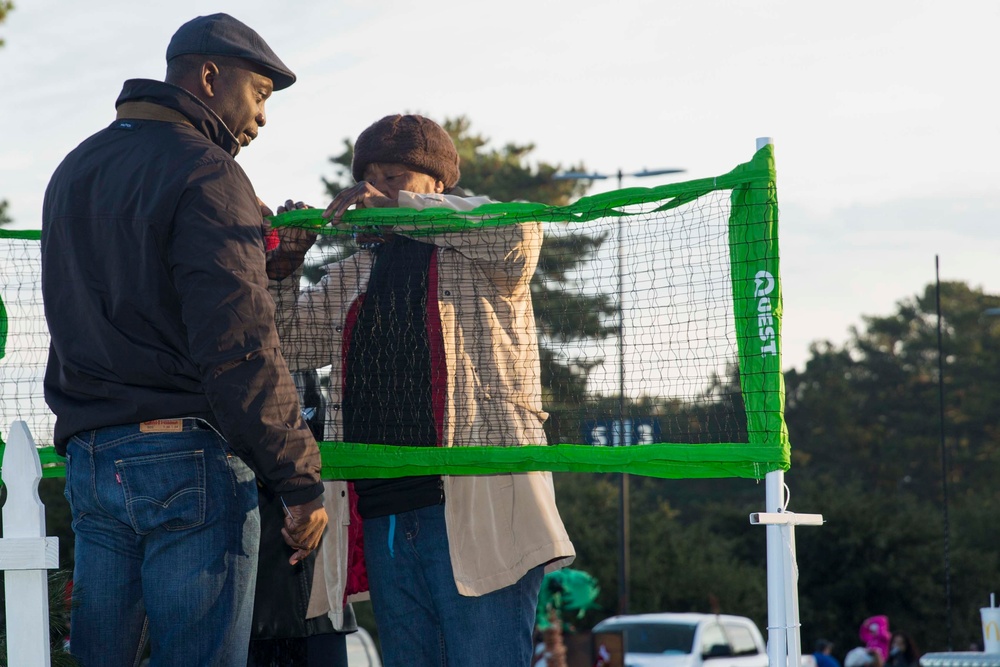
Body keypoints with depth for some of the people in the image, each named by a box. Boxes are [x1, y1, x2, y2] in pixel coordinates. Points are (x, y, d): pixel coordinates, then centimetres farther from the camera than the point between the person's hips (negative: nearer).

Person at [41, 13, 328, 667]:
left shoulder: (73, 172, 19)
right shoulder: (205, 172, -9)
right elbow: (240, 345, -16)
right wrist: (302, 480, -14)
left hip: (89, 462, 8)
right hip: (192, 463, -8)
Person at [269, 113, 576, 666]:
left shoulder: (481, 257, 5)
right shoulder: (352, 277, 23)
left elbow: (521, 228, -16)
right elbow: (287, 344, 19)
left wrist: (399, 206, -14)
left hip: (476, 512, -6)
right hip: (383, 520, 6)